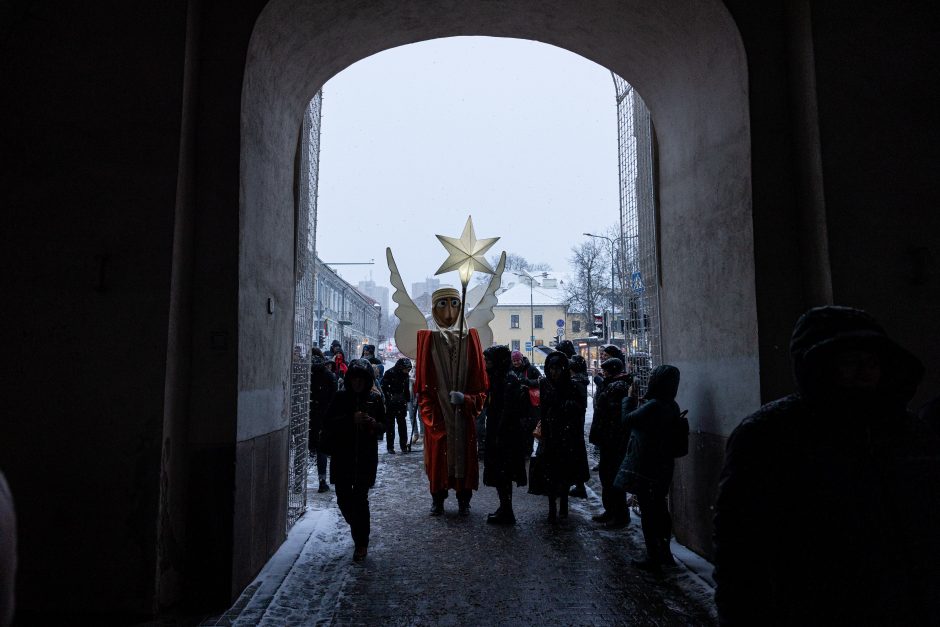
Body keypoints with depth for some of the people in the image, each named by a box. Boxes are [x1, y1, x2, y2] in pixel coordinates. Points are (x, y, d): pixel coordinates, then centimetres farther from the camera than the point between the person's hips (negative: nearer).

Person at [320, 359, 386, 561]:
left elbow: (383, 426, 8)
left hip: (365, 457, -1)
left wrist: (374, 423, -14)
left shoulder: (375, 399, 1)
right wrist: (351, 419, -18)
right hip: (342, 456, 2)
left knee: (360, 498, -4)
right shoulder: (340, 397, 1)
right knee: (343, 498, 8)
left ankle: (361, 544, 9)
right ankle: (358, 530, 36)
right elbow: (328, 423, -5)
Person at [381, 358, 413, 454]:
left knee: (402, 424, 3)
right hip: (390, 404, -5)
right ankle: (390, 446, 10)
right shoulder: (390, 373, -12)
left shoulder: (405, 375, 6)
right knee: (390, 425, 2)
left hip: (401, 403, 5)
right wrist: (389, 398, -16)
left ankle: (404, 445, 10)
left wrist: (407, 401, 16)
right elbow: (383, 387, -12)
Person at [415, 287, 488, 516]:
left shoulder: (470, 338, 2)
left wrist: (467, 400, -14)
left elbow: (479, 379, 2)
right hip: (438, 413, -1)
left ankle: (463, 501, 22)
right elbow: (423, 383, -1)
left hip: (464, 415, 1)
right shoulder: (428, 339, -1)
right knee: (437, 456, 6)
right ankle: (437, 499, 22)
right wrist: (431, 415, -8)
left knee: (465, 455, 8)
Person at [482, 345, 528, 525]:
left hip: (505, 436, -10)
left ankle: (506, 512, 9)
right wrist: (492, 435, 17)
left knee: (502, 475, -2)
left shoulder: (509, 380, -17)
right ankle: (504, 509, 26)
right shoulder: (498, 378, 13)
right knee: (499, 474, 15)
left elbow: (508, 411, -22)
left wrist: (500, 436, -21)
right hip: (496, 435, 10)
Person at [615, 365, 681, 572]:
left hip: (645, 467, -8)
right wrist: (637, 399, 6)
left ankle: (653, 559, 11)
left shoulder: (653, 406, -23)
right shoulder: (671, 406, 3)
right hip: (663, 466, 8)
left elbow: (627, 421, -14)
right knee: (660, 508, 19)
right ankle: (664, 553, 30)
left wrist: (631, 398, -3)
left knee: (648, 512, 2)